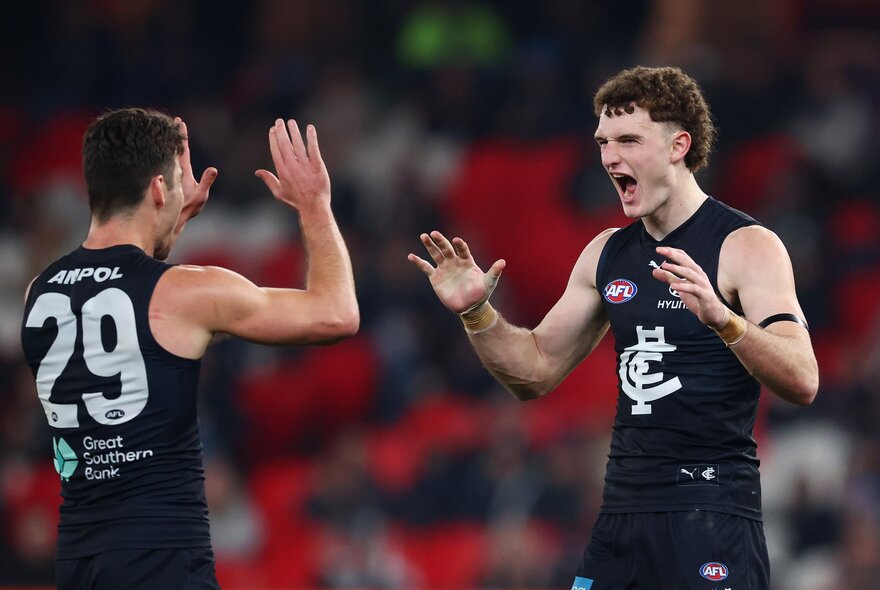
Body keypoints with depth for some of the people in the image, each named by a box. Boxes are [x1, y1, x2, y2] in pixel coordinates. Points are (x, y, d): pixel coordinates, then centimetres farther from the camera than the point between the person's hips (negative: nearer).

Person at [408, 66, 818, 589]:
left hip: (711, 511, -6)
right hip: (623, 510, 6)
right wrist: (476, 313, 2)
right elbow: (538, 371, 19)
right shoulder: (607, 254, 12)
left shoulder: (746, 245, -8)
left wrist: (721, 318, -35)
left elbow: (803, 383, -19)